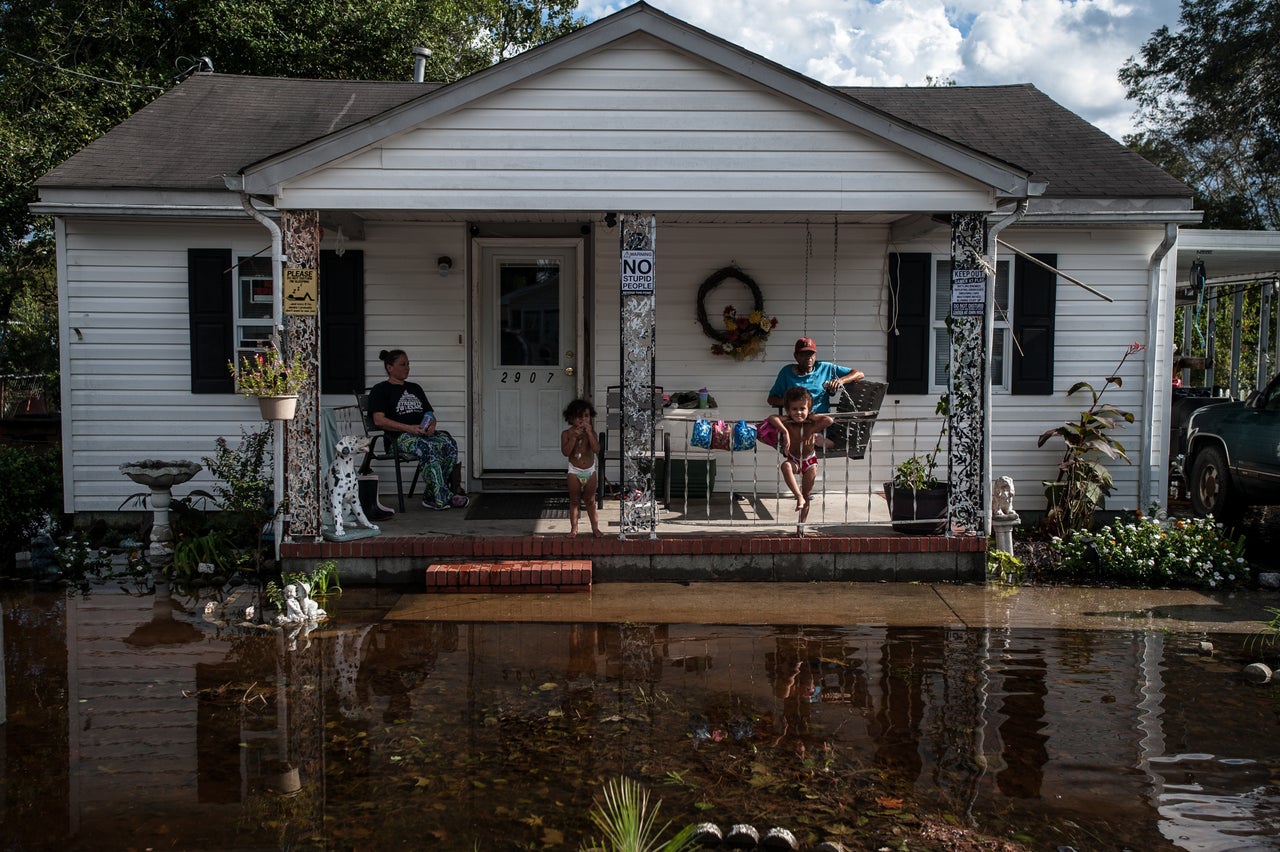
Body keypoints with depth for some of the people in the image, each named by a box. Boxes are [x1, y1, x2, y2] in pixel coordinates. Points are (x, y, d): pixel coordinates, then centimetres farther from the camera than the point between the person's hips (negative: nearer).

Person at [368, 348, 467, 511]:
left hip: (425, 433, 6)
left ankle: (431, 497, -27)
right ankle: (443, 498, -37)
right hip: (401, 437, -6)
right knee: (430, 449, -36)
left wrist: (432, 424, 0)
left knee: (449, 443, -27)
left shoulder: (415, 388, 30)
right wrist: (409, 428, -14)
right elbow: (379, 420, -5)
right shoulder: (380, 390, 10)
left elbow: (430, 414, 27)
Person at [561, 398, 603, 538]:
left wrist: (589, 433, -24)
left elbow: (596, 449, -17)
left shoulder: (591, 432, -4)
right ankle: (574, 528, 16)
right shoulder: (567, 433, -8)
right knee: (574, 501, 7)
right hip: (574, 471, -1)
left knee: (590, 501, 11)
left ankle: (595, 528, 18)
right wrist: (574, 437, -26)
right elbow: (565, 452, -19)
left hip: (590, 471, 1)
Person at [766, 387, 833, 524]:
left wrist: (811, 431, -34)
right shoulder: (788, 423, -20)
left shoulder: (812, 423, -19)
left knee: (807, 494, 4)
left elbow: (829, 420, -34)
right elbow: (772, 418, -36)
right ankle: (799, 496, -37)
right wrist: (785, 432, -44)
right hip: (793, 460, -1)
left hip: (810, 461, 1)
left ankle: (802, 523, 18)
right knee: (785, 466, -37)